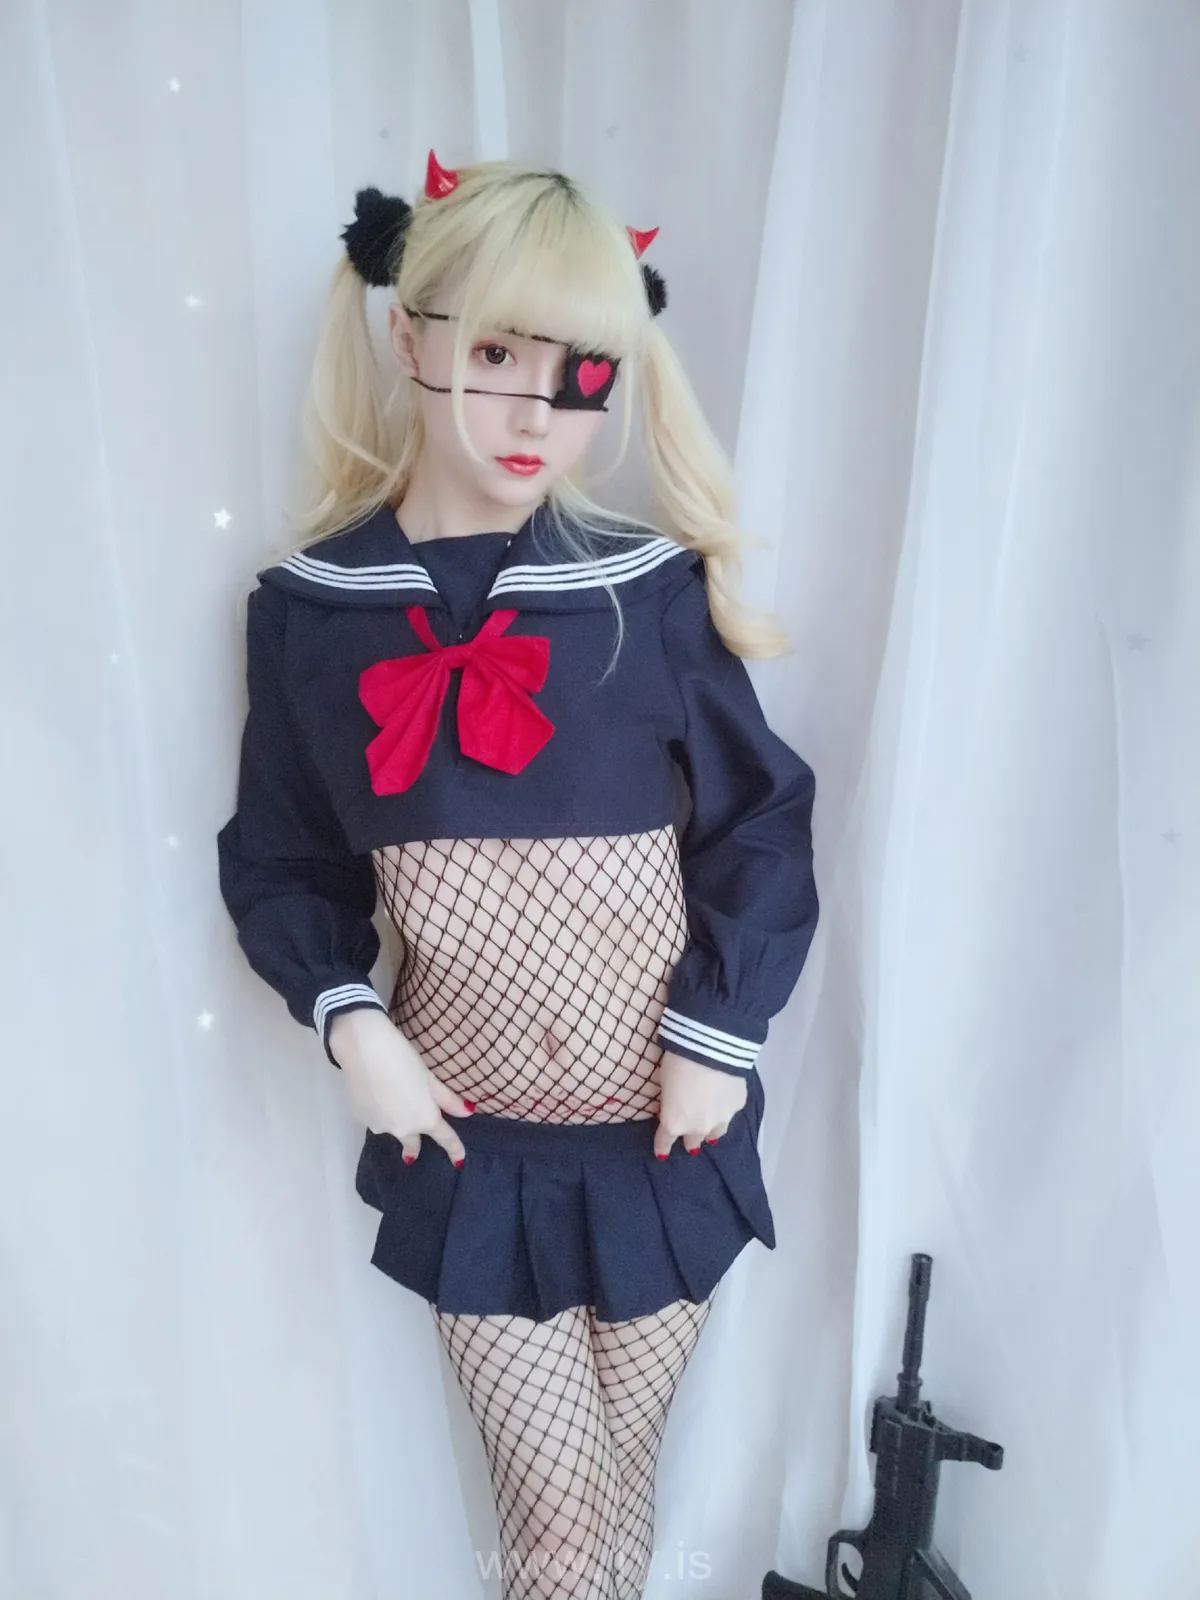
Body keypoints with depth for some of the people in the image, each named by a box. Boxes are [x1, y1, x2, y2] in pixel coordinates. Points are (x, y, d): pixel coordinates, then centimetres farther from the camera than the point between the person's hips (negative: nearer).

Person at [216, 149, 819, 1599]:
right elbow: (279, 860, 3)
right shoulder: (309, 609, -6)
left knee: (618, 1478, 19)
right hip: (469, 1139, 0)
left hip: (661, 1129, 0)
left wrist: (717, 1038, -7)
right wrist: (349, 1023, -10)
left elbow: (760, 825, -3)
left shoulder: (650, 593, -9)